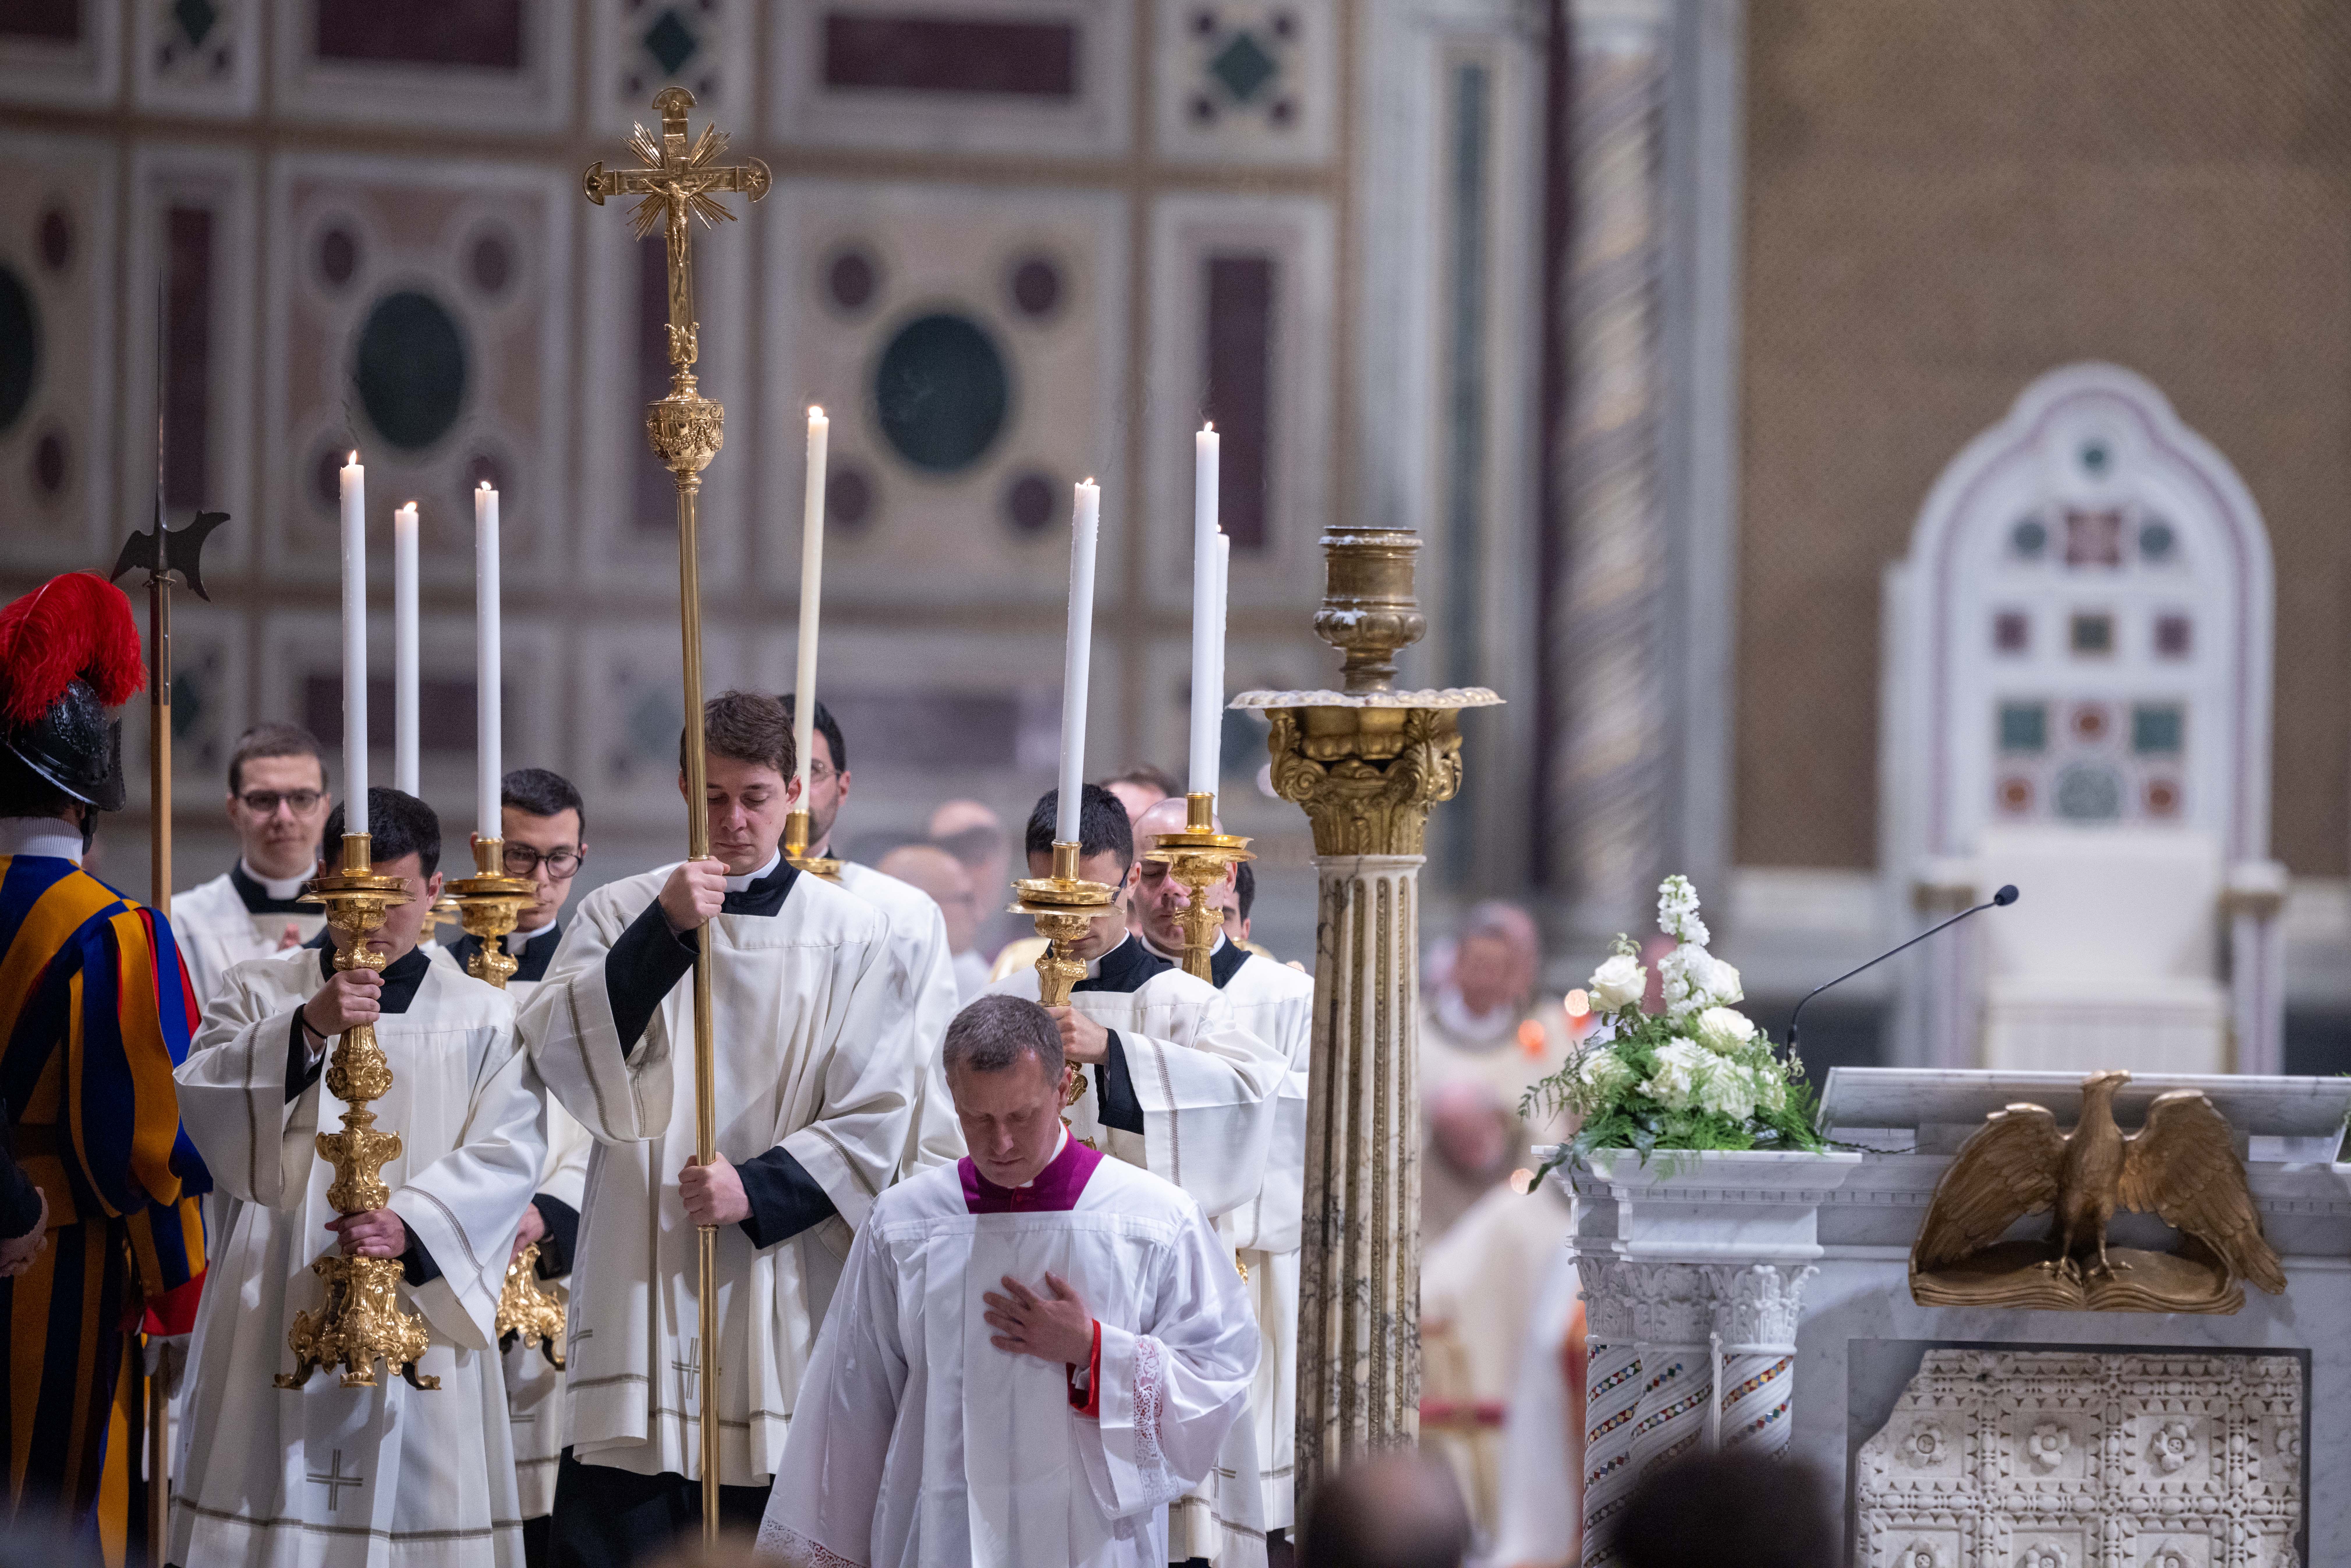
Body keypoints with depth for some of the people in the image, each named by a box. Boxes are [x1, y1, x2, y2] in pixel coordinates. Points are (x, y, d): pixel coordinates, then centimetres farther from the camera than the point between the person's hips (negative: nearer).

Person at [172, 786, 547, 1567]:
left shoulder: (483, 1018, 8)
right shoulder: (261, 992, 10)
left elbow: (507, 1153, -3)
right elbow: (198, 1099, -6)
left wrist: (414, 1224, -19)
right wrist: (305, 1027, -21)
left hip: (419, 1319, 0)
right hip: (276, 1313, 0)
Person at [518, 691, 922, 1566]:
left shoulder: (849, 936, 4)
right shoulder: (622, 915, 7)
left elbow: (878, 1119, 2)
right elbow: (558, 1052, -8)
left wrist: (759, 1190, -11)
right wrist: (665, 931, -17)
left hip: (784, 1290, 0)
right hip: (641, 1290, 0)